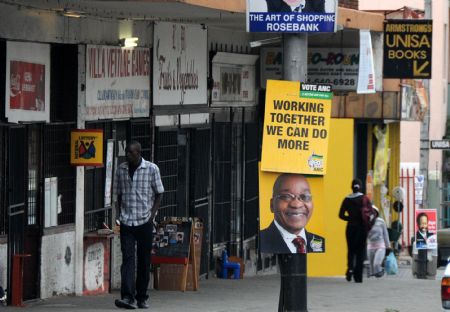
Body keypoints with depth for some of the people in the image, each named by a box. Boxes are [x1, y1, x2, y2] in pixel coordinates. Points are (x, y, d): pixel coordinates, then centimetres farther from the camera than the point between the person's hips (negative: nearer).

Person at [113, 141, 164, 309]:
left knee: (144, 261, 6)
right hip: (126, 222, 1)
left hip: (144, 222, -1)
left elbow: (158, 194, 3)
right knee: (127, 258, -11)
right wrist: (121, 213, 3)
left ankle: (142, 297, 15)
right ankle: (127, 297, -19)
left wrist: (152, 214, -6)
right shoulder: (121, 169, 6)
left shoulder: (151, 169, -2)